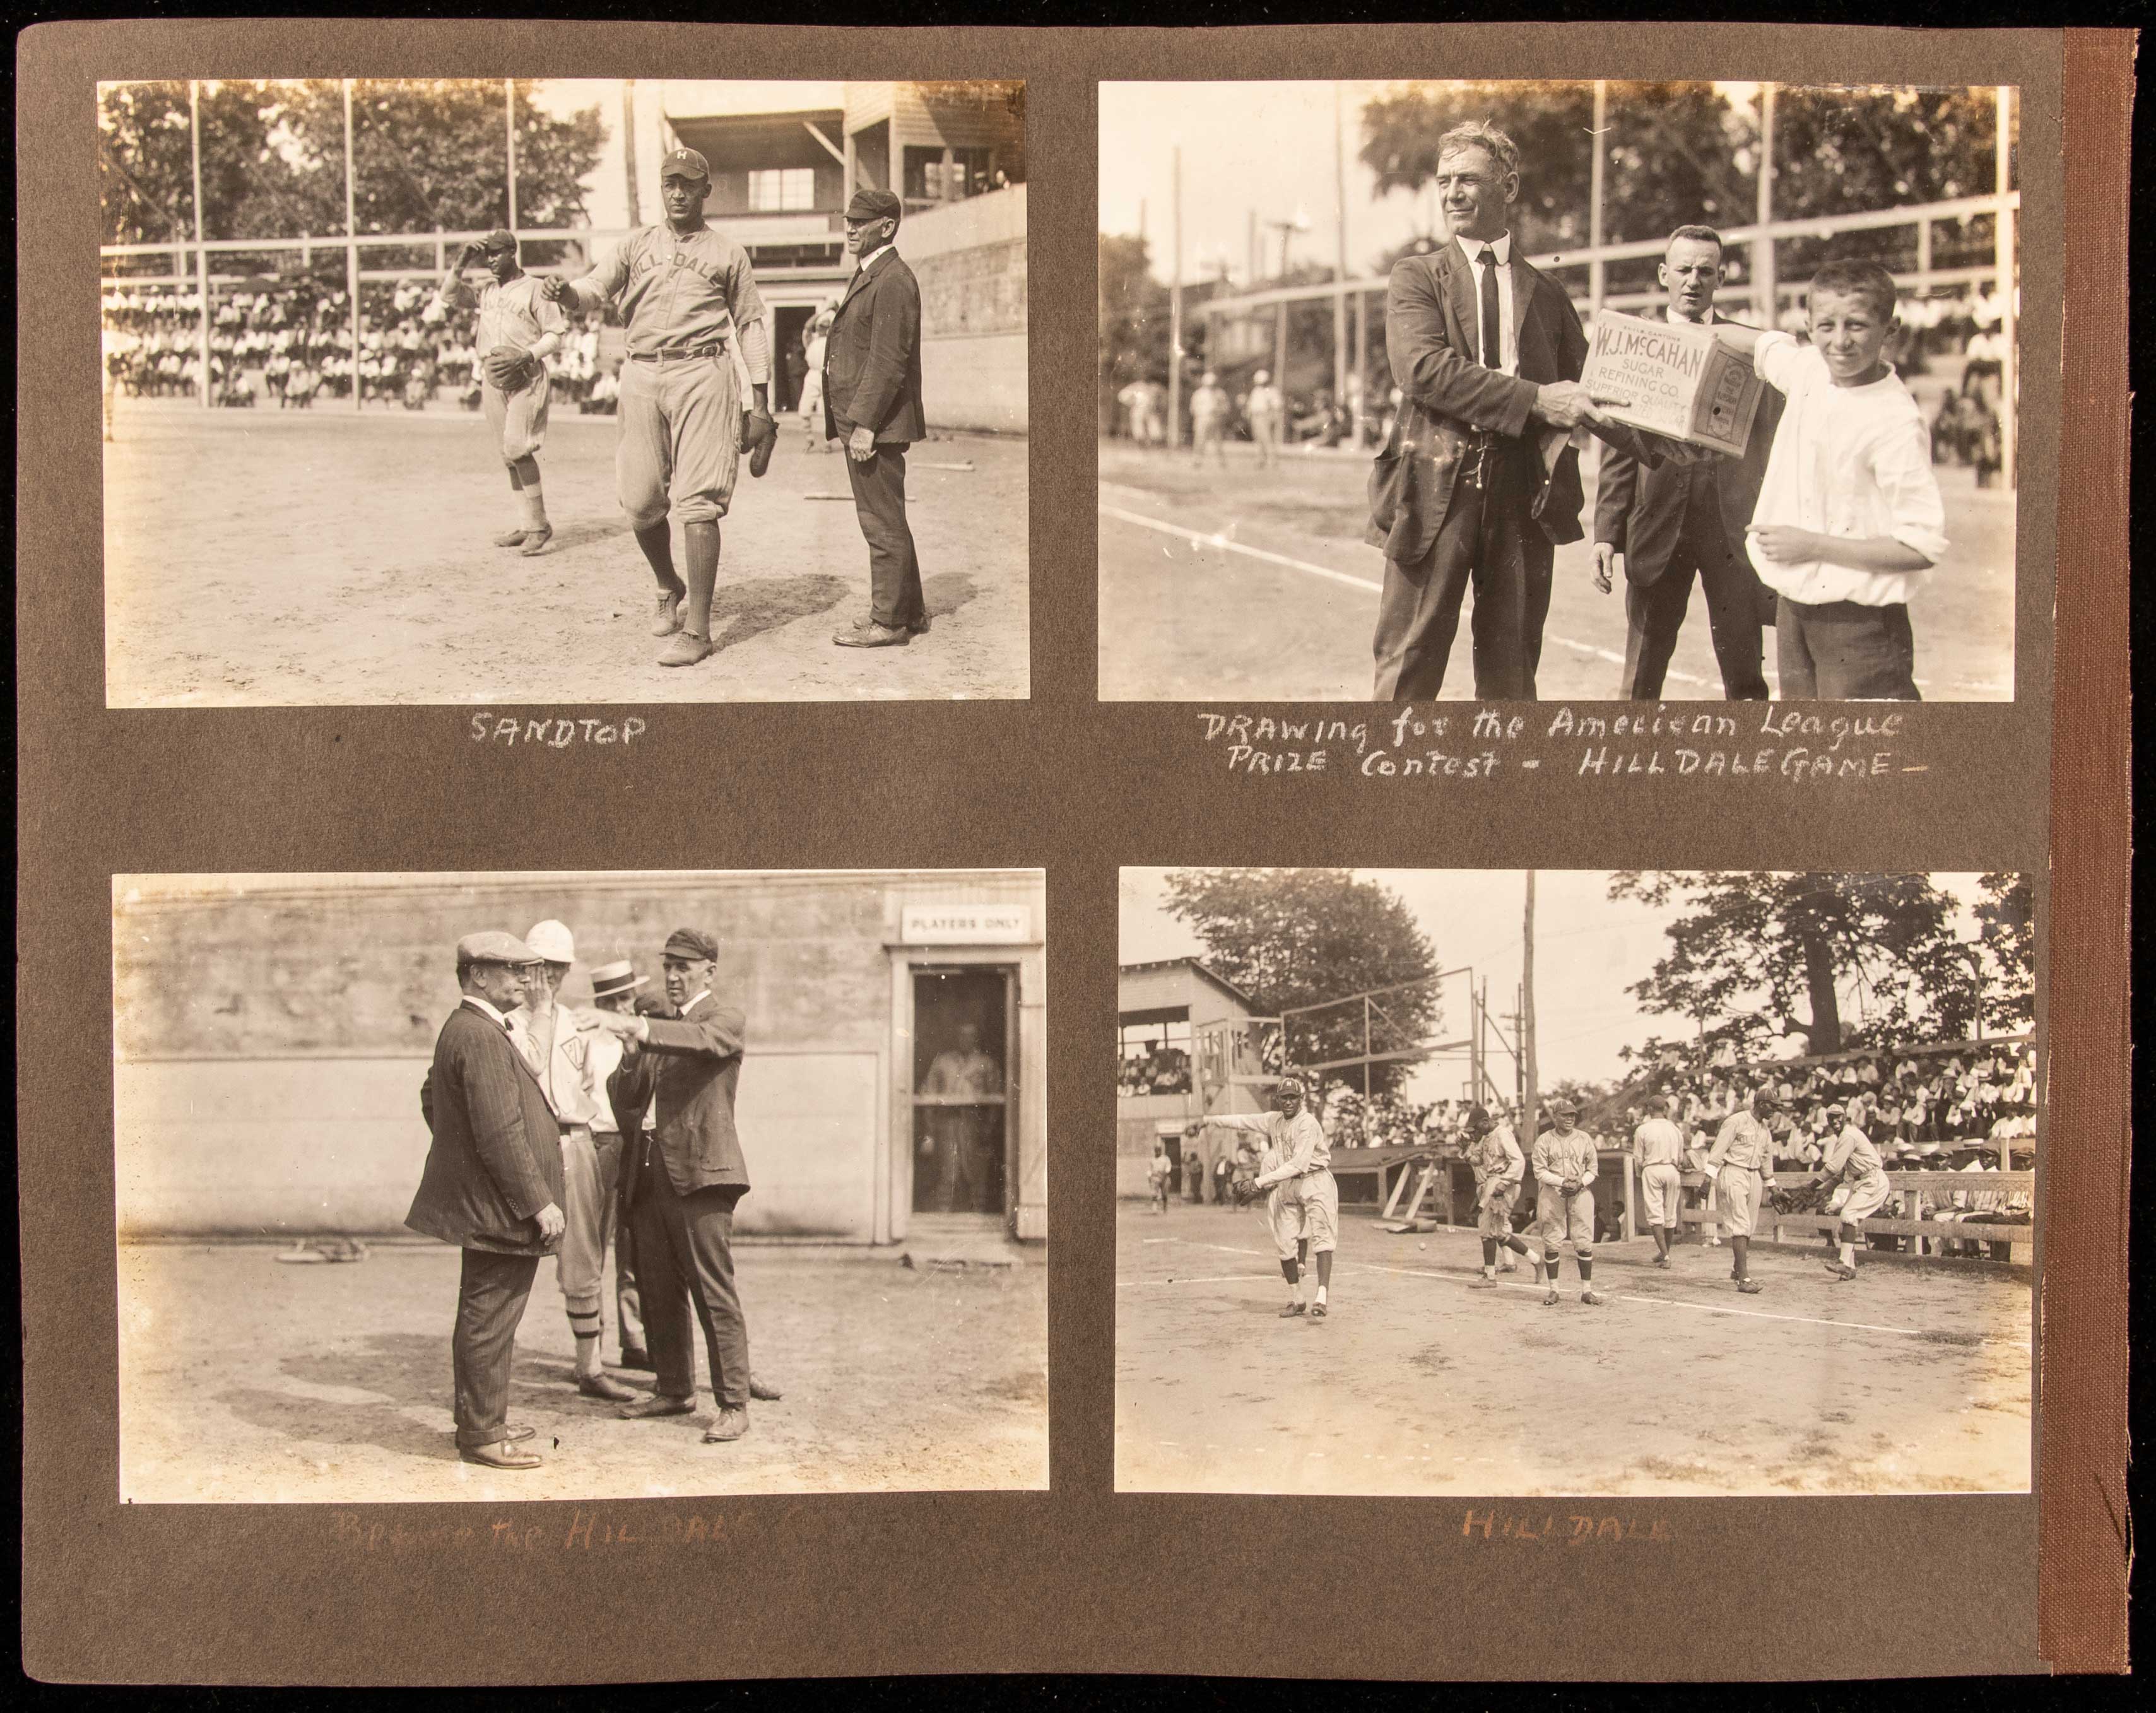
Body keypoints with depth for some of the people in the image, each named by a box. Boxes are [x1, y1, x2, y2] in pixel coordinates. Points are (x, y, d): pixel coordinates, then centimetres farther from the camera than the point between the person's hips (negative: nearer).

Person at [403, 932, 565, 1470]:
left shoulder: (462, 1030, 14)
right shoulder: (481, 1038, -21)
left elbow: (431, 1098, 28)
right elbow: (501, 1133, -25)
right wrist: (539, 1203, -21)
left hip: (482, 1203, 11)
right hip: (500, 1208, -11)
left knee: (483, 1319, 19)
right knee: (490, 1320, -3)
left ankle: (480, 1421, 30)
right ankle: (482, 1435, 4)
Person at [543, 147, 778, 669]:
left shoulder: (728, 253, 12)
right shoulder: (638, 245, 17)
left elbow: (751, 326, 12)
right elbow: (597, 288, 5)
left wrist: (760, 403, 6)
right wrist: (565, 290, -19)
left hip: (702, 374, -3)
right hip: (642, 374, 3)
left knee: (697, 502, -10)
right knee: (640, 501, 2)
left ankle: (697, 629, -8)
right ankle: (669, 589, 31)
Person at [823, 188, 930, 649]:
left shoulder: (894, 281, -14)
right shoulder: (869, 277, 19)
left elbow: (889, 360, -20)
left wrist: (865, 424, -22)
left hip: (877, 423, -11)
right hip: (861, 421, 11)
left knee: (883, 523, -6)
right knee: (885, 522, 15)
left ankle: (889, 621, -1)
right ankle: (909, 611, 23)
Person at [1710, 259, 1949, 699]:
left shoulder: (1897, 423, -18)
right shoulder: (1810, 369, 1)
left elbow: (1923, 548, -20)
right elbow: (1767, 345, 27)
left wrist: (1813, 546, -19)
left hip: (1859, 623, -7)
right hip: (1793, 608, 7)